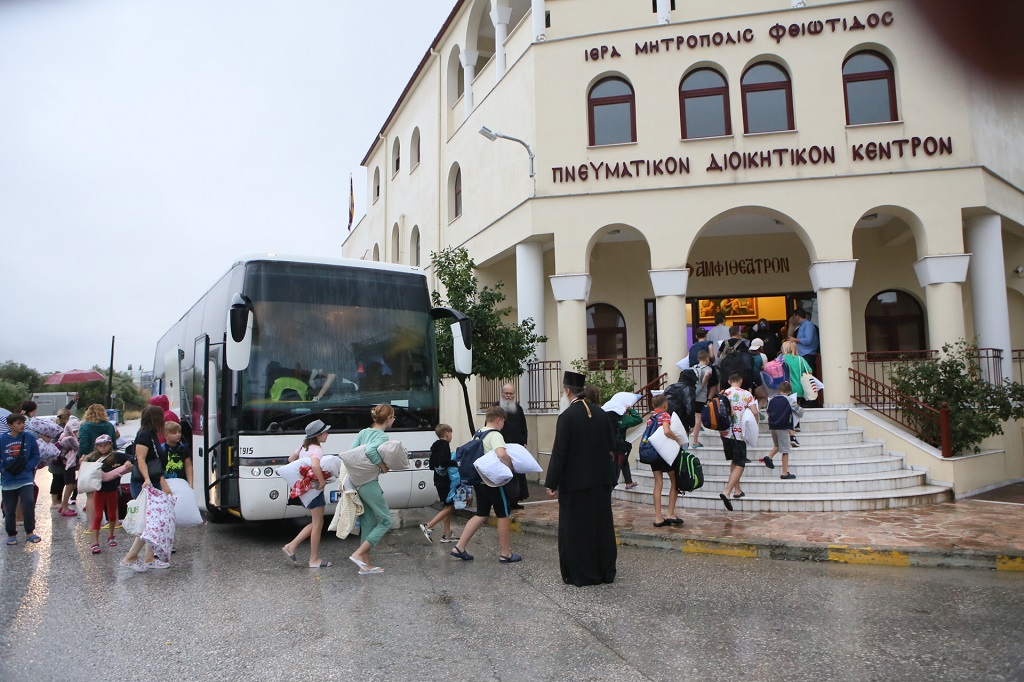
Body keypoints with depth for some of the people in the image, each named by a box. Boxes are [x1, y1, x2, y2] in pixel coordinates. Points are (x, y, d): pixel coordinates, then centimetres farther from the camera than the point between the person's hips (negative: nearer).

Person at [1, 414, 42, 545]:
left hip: (26, 479, -1)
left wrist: (27, 467, -10)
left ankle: (29, 532, 2)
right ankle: (11, 534, 28)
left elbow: (36, 456, 2)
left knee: (29, 503, -14)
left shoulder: (29, 437, -3)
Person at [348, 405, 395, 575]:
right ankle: (358, 554, -4)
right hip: (370, 484, -8)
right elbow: (370, 451, -30)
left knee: (368, 523, 14)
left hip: (357, 482, 8)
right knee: (385, 520, 3)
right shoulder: (383, 437, -11)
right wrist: (383, 466, -17)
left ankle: (366, 564, 17)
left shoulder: (363, 432, 11)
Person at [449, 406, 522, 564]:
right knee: (504, 515, 5)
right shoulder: (495, 435, -16)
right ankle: (505, 553, 13)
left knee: (481, 514, 15)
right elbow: (501, 454, -35)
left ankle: (459, 547, 10)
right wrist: (511, 465, -18)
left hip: (479, 479, 8)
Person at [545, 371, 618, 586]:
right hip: (602, 479, 6)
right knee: (602, 525, 15)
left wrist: (551, 483, -9)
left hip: (576, 480, -6)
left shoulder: (566, 417, -15)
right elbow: (611, 446, 9)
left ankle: (580, 574, 12)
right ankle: (606, 571, 23)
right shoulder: (600, 413, 3)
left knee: (576, 528, 5)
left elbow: (559, 453, -14)